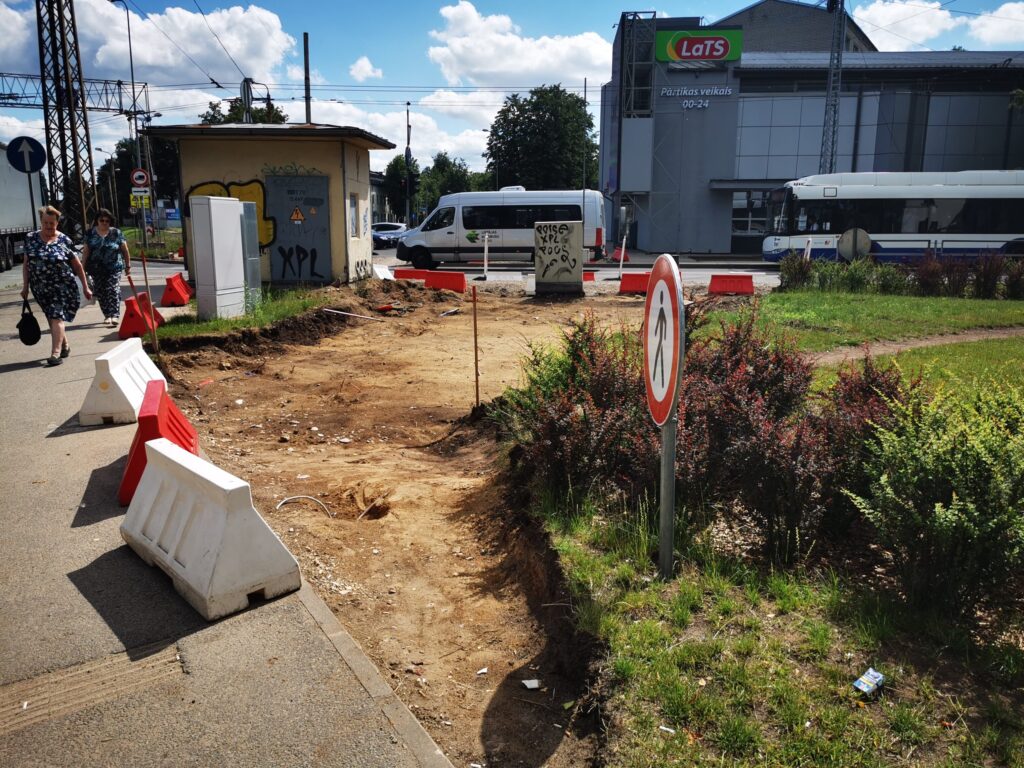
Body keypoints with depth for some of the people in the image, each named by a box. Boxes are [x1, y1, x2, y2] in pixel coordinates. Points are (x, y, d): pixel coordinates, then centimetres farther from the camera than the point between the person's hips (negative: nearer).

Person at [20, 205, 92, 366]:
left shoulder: (64, 241, -2)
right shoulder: (31, 238, 5)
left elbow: (77, 266, 3)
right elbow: (26, 263, 11)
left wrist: (85, 287, 3)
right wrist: (25, 286, 7)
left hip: (62, 287, -4)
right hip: (41, 289, 4)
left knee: (57, 317, -13)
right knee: (53, 319, 11)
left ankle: (56, 353, -15)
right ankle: (65, 346, 28)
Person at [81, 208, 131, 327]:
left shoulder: (116, 233, 1)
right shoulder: (91, 233, 5)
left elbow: (125, 250, 6)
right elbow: (86, 251, 7)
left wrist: (128, 265, 8)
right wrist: (84, 267, 5)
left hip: (114, 268, -3)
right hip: (97, 270, 3)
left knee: (113, 290, -12)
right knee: (100, 292, 6)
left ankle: (114, 316, -18)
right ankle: (107, 315, 17)